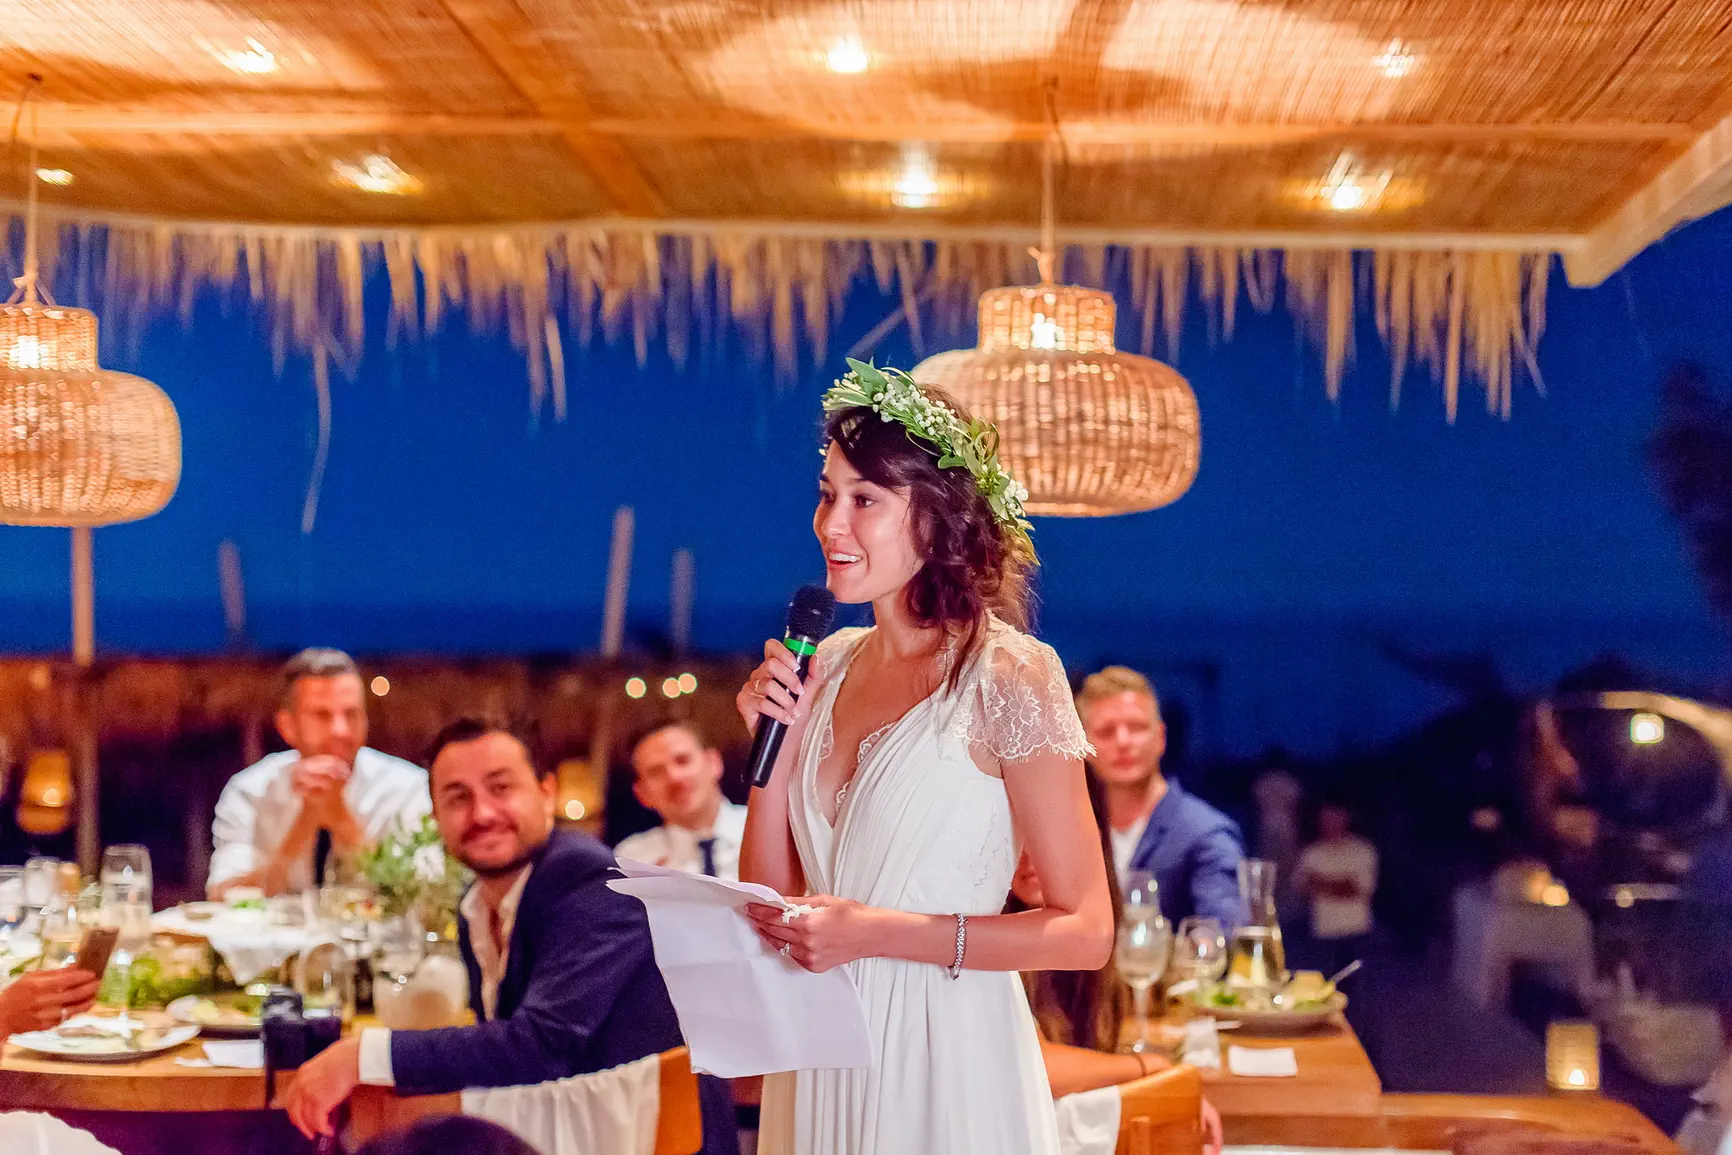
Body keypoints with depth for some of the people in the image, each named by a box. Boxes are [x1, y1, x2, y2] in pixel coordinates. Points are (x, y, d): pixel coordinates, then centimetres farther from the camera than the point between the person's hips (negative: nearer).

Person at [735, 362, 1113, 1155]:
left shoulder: (1008, 675, -13)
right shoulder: (831, 666, 4)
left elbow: (1085, 931, -14)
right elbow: (766, 896, 5)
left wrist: (877, 933, -19)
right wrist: (776, 740, -7)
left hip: (942, 1060, -6)